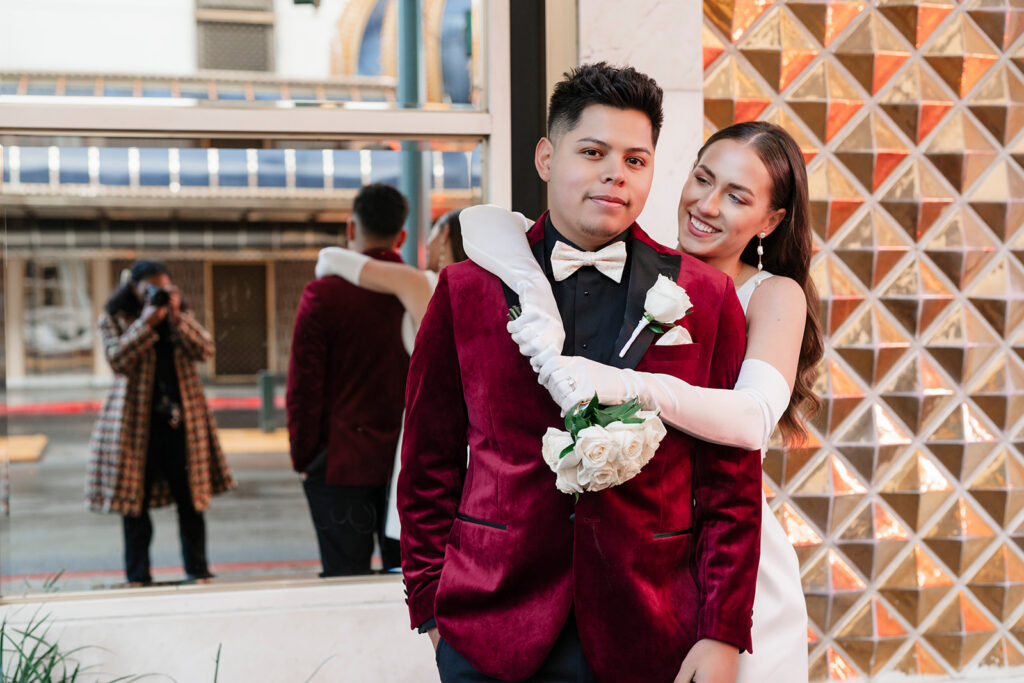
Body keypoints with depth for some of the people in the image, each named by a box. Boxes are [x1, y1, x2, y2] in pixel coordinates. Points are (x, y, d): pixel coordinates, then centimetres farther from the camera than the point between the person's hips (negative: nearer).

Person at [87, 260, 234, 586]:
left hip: (182, 420, 2)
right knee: (135, 499, 1)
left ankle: (197, 570, 13)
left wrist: (176, 318, -13)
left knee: (192, 497, 3)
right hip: (136, 421, -2)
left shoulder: (182, 316, 12)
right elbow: (118, 360, -13)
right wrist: (147, 322, -18)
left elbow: (204, 350, -3)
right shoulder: (115, 320, 3)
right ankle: (138, 576, 10)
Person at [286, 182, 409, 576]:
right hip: (411, 463, 4)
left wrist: (302, 459, 3)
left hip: (341, 465, -3)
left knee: (346, 576, 1)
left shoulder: (324, 294, -8)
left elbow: (303, 388, -7)